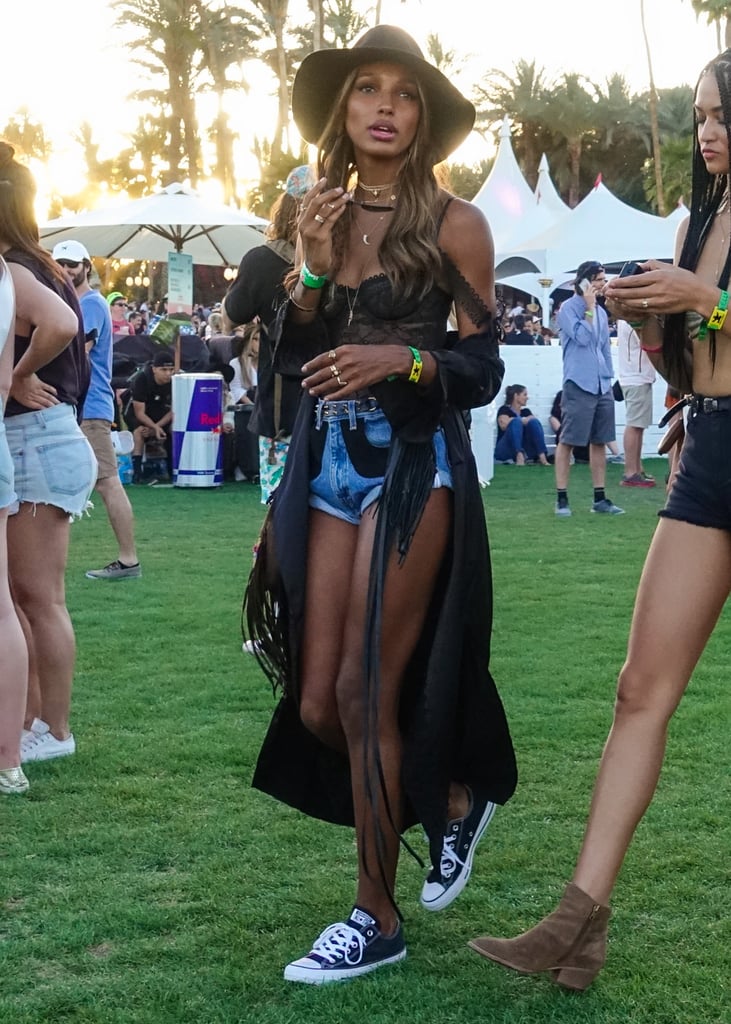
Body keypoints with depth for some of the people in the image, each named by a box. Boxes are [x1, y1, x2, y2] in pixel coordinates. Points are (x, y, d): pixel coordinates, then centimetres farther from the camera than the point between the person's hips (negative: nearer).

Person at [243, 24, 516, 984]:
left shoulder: (454, 224, -3)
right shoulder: (327, 216, 11)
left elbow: (484, 371, -4)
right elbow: (291, 356, 6)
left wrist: (402, 358, -21)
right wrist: (315, 265, -8)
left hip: (414, 467, -6)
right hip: (329, 466, 6)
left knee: (364, 694, -5)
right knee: (315, 705, 4)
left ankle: (377, 918, 10)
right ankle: (453, 797, 30)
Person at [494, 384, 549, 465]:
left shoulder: (526, 411, 21)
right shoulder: (504, 410, 3)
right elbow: (504, 425, -18)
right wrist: (523, 421, -13)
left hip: (524, 450, 5)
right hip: (505, 451, -5)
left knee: (534, 422, -15)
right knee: (516, 422, -27)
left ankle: (542, 457, -33)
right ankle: (519, 457, -48)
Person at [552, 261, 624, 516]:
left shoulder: (601, 312, 16)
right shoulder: (568, 308, -4)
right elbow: (582, 337, -17)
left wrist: (609, 378, 17)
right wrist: (589, 308, -10)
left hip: (602, 385, 7)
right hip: (578, 384, -7)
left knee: (599, 442, 8)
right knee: (567, 441, -4)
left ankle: (599, 499, 13)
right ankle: (561, 498, 0)